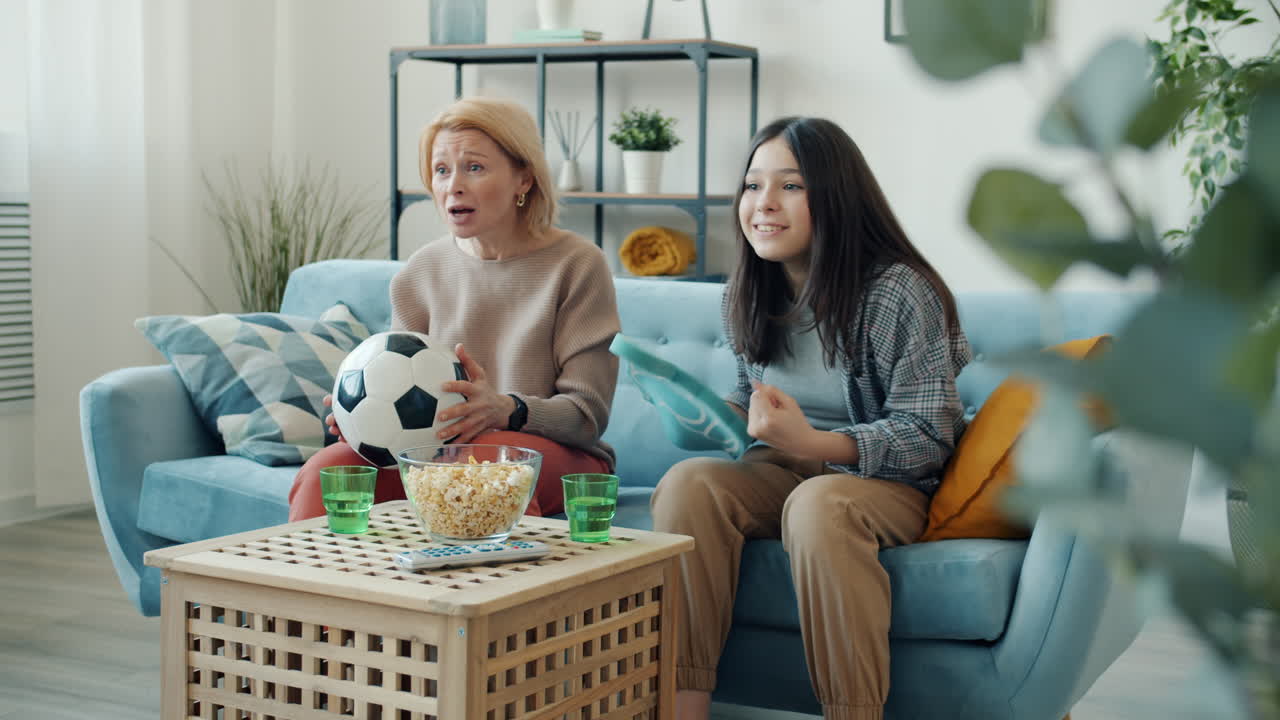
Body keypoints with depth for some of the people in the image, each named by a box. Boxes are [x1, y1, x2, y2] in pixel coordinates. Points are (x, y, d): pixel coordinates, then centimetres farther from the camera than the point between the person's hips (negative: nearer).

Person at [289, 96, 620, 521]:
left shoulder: (576, 265, -5)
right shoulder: (421, 272, 9)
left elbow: (588, 413, -8)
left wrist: (507, 409, -28)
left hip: (557, 453, -3)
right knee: (325, 470, -25)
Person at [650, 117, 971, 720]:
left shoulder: (899, 292, -15)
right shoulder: (745, 297, 6)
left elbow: (927, 438, -16)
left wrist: (812, 443, -32)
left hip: (887, 483, -5)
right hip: (780, 473, 5)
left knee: (818, 505, -39)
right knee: (687, 481, -25)